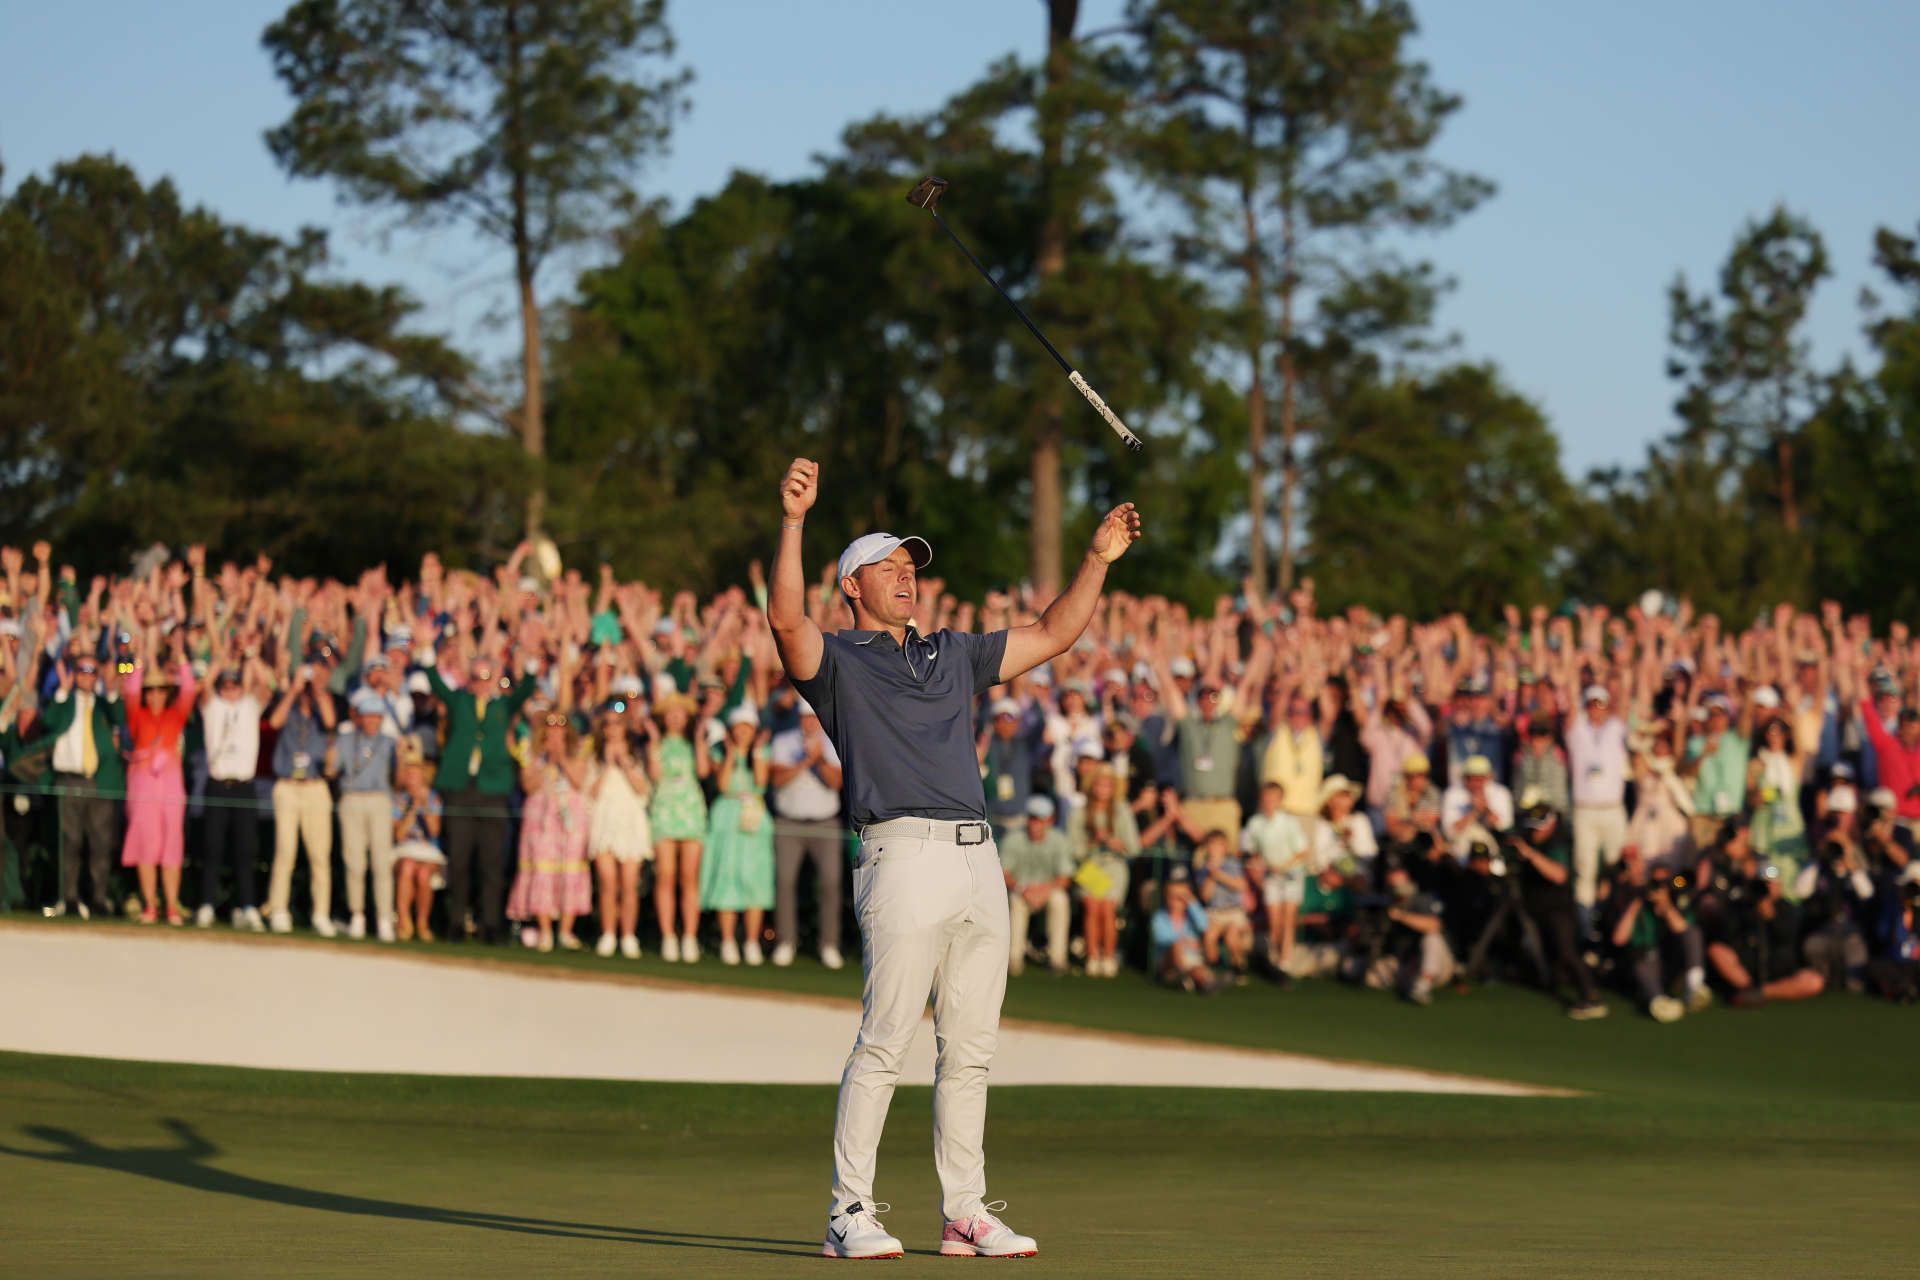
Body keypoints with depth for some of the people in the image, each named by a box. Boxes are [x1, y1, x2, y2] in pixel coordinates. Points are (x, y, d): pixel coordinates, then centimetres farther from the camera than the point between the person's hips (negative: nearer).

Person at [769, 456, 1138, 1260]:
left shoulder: (952, 654, 25)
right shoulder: (836, 659, 6)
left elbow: (1052, 636, 29)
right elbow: (786, 620, -15)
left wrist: (1098, 558, 21)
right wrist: (792, 522, -26)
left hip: (978, 861, 7)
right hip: (904, 856, -6)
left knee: (970, 1050, 7)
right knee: (884, 1043, -10)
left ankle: (964, 1215, 12)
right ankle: (849, 1215, -7)